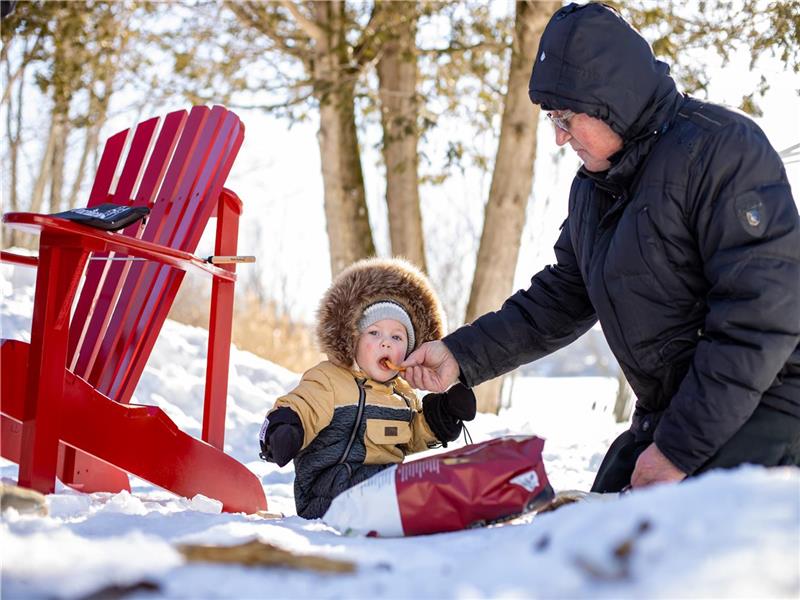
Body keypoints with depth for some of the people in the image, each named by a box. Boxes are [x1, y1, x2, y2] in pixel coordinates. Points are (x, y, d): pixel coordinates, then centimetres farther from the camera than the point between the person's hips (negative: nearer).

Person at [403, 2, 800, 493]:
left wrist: (681, 448, -23)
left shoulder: (718, 148, -18)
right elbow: (560, 300, 20)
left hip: (760, 408, -8)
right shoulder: (593, 187, 12)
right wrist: (463, 356, 8)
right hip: (667, 415, 9)